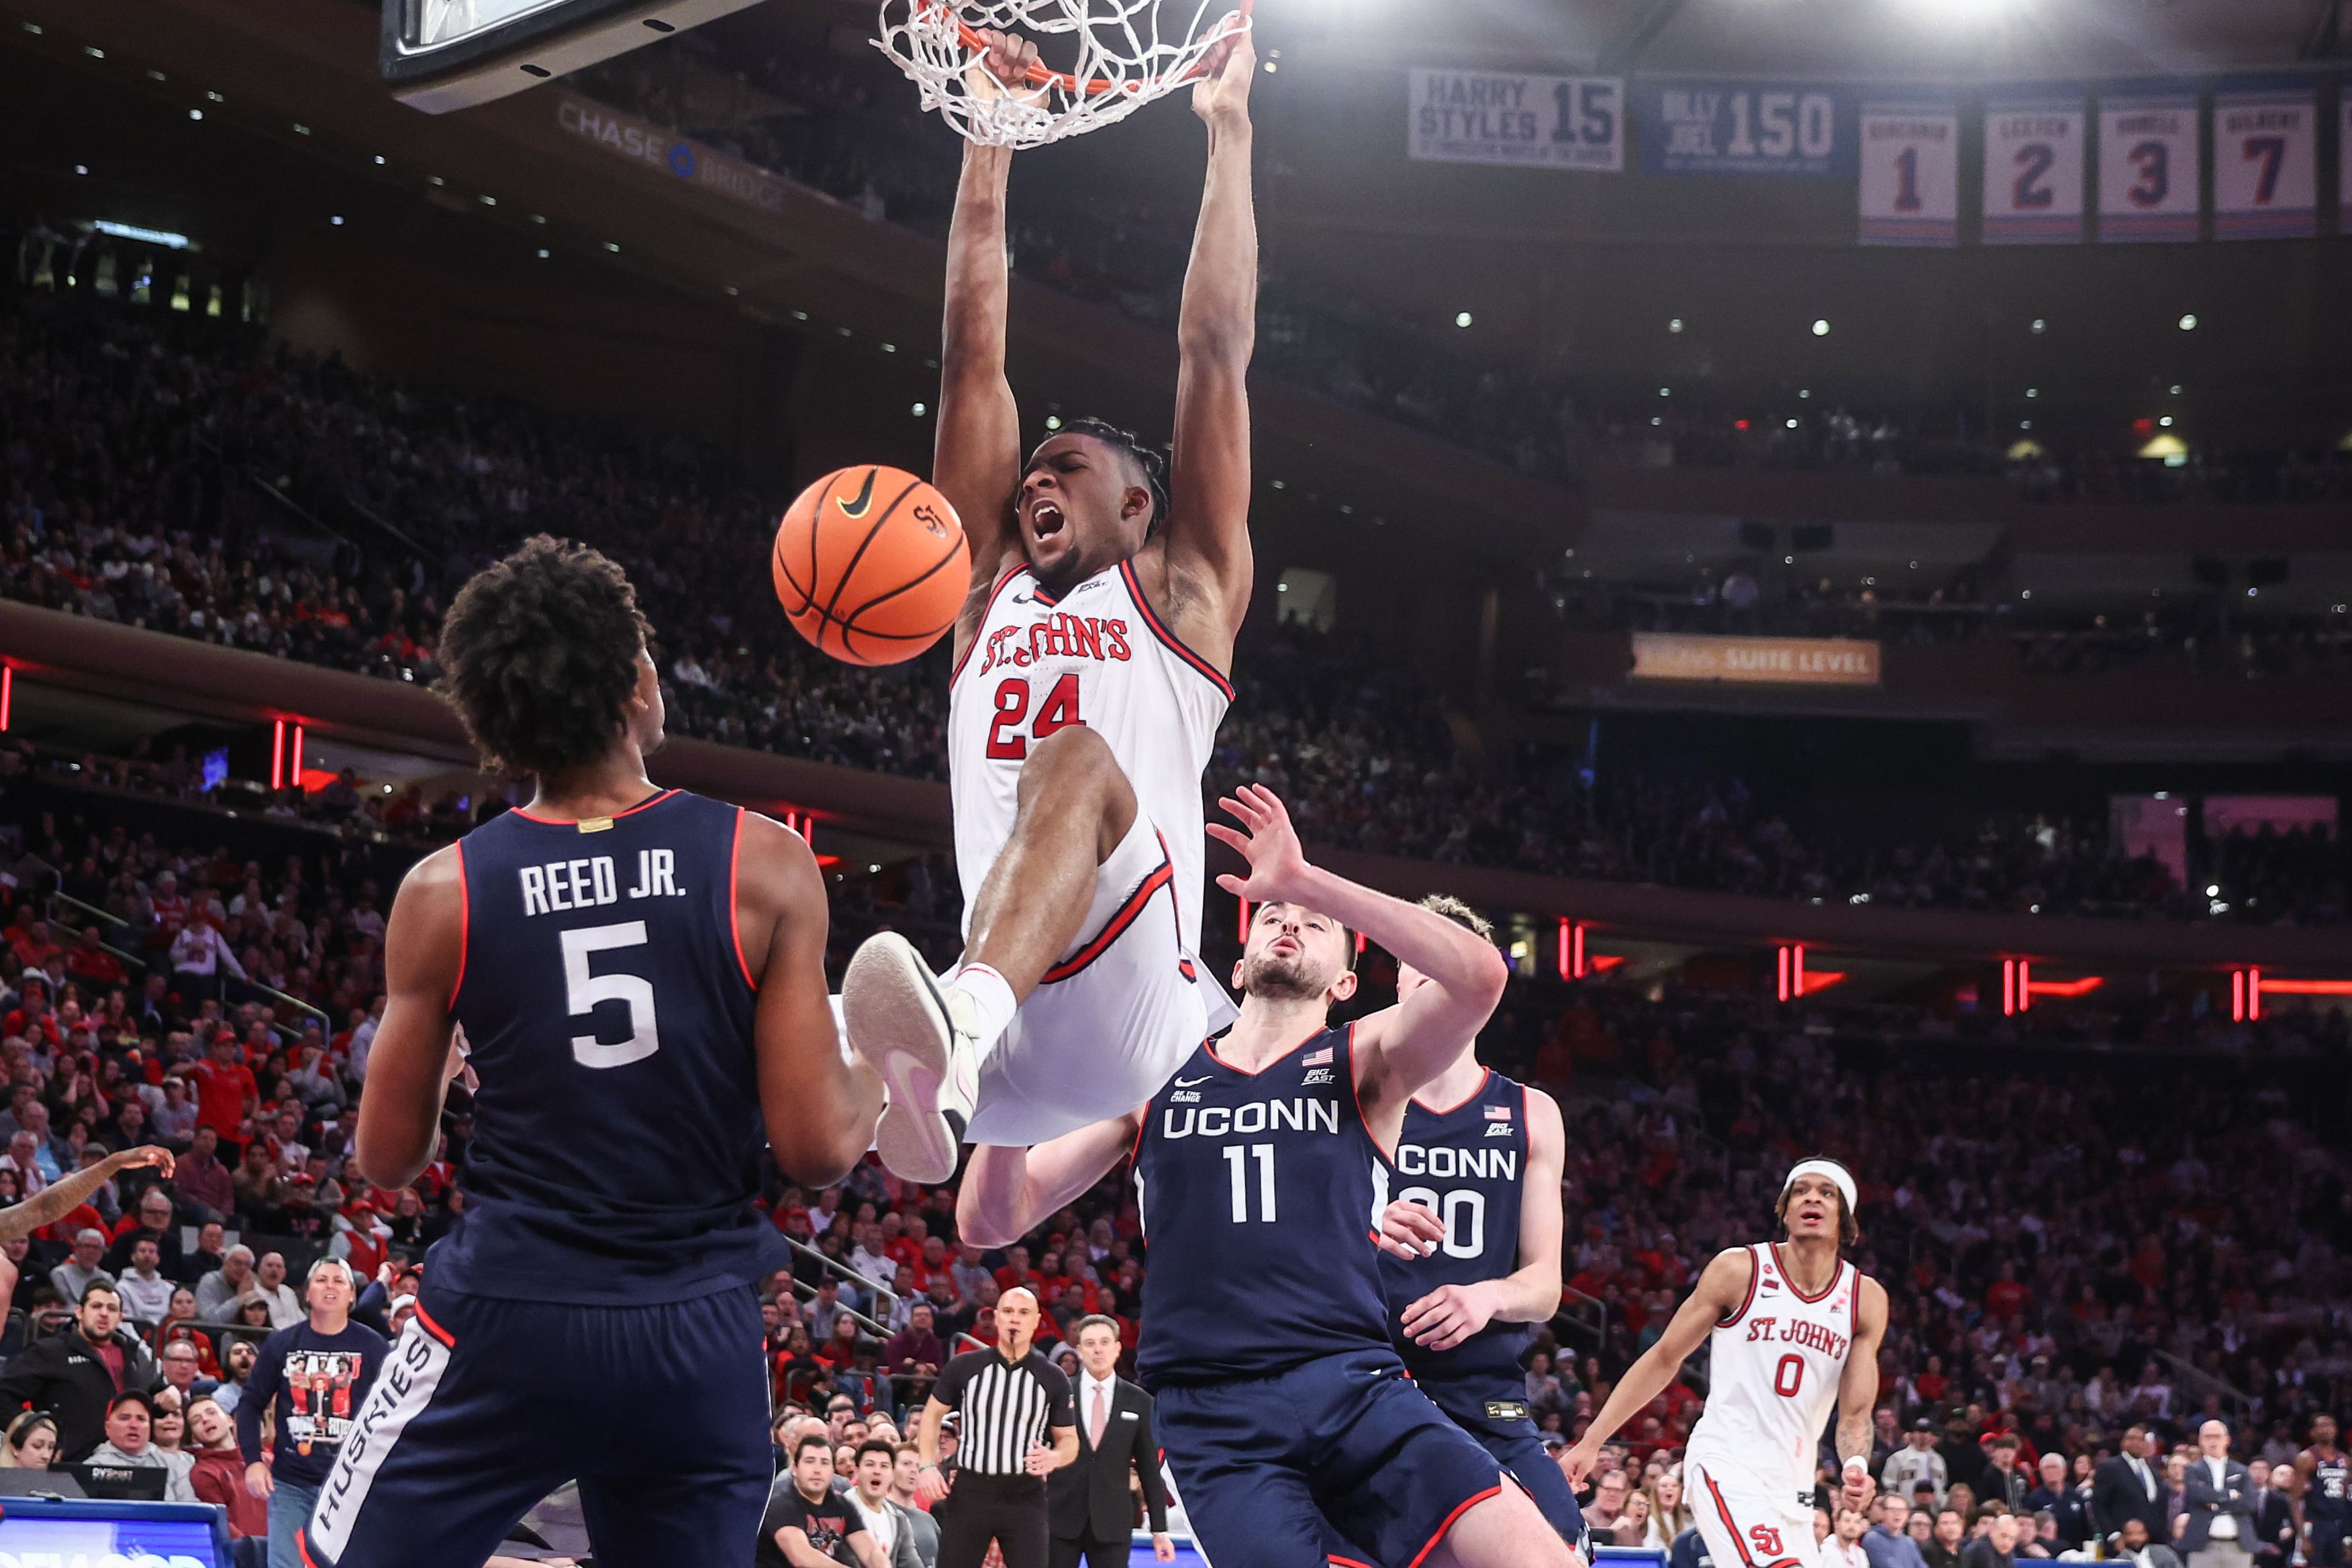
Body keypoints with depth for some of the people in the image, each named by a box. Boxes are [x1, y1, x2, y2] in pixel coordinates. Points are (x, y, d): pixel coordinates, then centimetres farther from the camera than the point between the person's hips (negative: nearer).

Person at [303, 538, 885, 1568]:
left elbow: (388, 1159, 4)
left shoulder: (442, 894, -4)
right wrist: (873, 1087, 13)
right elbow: (818, 1147, -9)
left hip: (507, 1323, -1)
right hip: (698, 1334, 1)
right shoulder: (765, 867, -7)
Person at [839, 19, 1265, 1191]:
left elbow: (1214, 350, 17)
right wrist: (990, 141, 27)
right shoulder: (992, 597, 31)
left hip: (1134, 1016, -5)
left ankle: (957, 1030, -62)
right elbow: (974, 359, 28)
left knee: (1080, 758, -37)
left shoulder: (1180, 596, 21)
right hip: (1006, 1056, 5)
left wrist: (1227, 128, 20)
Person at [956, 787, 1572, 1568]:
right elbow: (994, 1221, 12)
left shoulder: (1364, 1063, 13)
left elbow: (1479, 976, -9)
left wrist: (1306, 881, -11)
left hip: (1355, 1387, 0)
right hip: (1215, 1416, 1)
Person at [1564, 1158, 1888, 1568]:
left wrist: (1855, 1468, -19)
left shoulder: (1866, 1299, 4)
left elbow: (1855, 1413, 5)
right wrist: (1590, 1443, -1)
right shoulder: (1739, 1270, -6)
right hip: (1726, 1465, -6)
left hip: (1793, 1483, 6)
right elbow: (1664, 1359, 0)